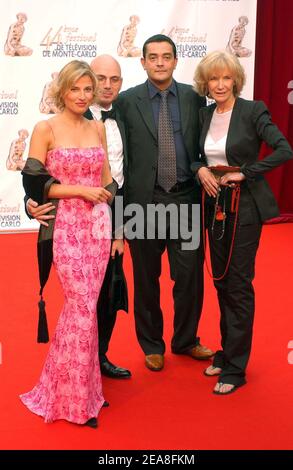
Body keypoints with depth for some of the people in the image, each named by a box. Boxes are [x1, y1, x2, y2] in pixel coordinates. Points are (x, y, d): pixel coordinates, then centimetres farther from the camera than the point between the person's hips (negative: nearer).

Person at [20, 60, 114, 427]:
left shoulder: (98, 128, 11)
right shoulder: (46, 129, -5)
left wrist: (117, 226, 10)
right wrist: (81, 190, -13)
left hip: (98, 225, 5)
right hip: (66, 227, -5)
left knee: (81, 307, 8)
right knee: (83, 308, -5)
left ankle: (65, 388, 25)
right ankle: (77, 398, 13)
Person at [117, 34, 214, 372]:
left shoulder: (194, 98, 5)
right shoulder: (126, 101, 0)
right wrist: (121, 202, -4)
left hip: (186, 199, 1)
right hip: (144, 200, -1)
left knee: (190, 276, 8)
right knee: (146, 279, 10)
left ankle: (186, 341, 29)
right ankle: (151, 345, 29)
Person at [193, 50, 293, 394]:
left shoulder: (253, 111, -10)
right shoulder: (204, 115, 8)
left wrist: (244, 173, -17)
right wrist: (200, 170, -6)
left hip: (245, 207, -6)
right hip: (215, 206, 6)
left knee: (239, 284, -2)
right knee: (221, 282, 13)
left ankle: (235, 367, 8)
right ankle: (227, 351, 28)